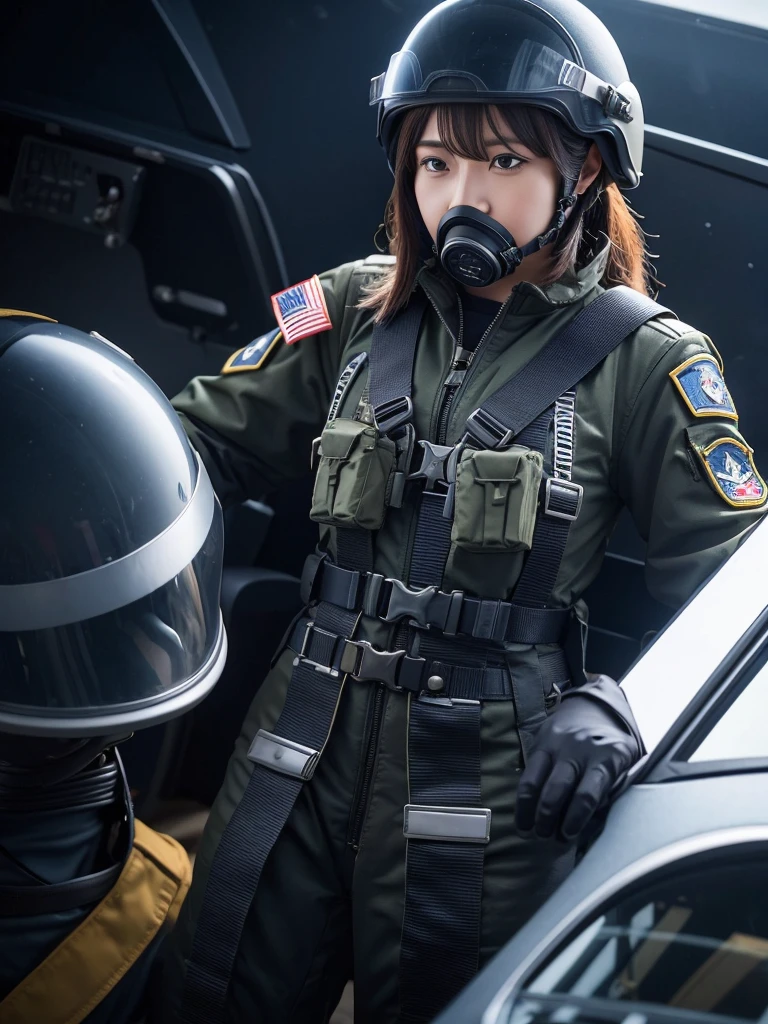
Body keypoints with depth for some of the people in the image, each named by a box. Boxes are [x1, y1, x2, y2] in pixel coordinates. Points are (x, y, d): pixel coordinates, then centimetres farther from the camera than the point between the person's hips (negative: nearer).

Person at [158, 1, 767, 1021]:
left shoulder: (642, 360, -5)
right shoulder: (358, 310, 4)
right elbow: (207, 439, 4)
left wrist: (621, 704, -22)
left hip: (489, 784, -3)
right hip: (304, 747, 3)